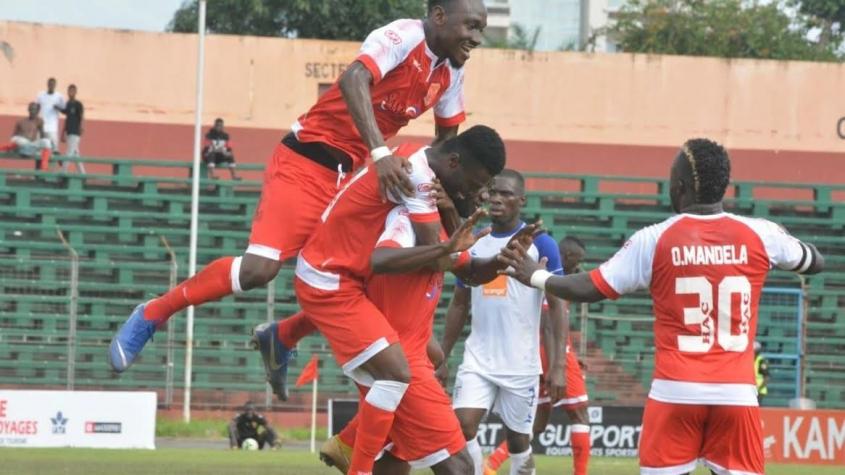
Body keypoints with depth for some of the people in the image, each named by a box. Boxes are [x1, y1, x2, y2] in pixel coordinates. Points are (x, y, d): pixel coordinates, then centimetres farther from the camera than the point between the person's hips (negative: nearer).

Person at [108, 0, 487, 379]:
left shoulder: (450, 74, 7)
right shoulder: (403, 37, -17)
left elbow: (446, 138, 23)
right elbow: (353, 80, -35)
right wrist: (380, 153, -45)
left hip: (355, 176, 8)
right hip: (307, 163, -8)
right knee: (258, 268, -19)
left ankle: (282, 339, 25)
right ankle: (151, 314, -1)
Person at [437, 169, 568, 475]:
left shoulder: (540, 244, -5)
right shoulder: (473, 243, 7)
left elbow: (557, 306, -5)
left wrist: (559, 365, -13)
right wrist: (442, 357, 11)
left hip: (521, 365, -3)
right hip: (477, 360, 3)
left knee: (518, 442, 7)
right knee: (462, 428, -15)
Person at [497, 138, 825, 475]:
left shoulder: (655, 240, -2)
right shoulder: (758, 235, 2)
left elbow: (590, 289, 3)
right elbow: (815, 263, 20)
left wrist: (535, 276, 20)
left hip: (676, 392, -1)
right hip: (737, 393, 1)